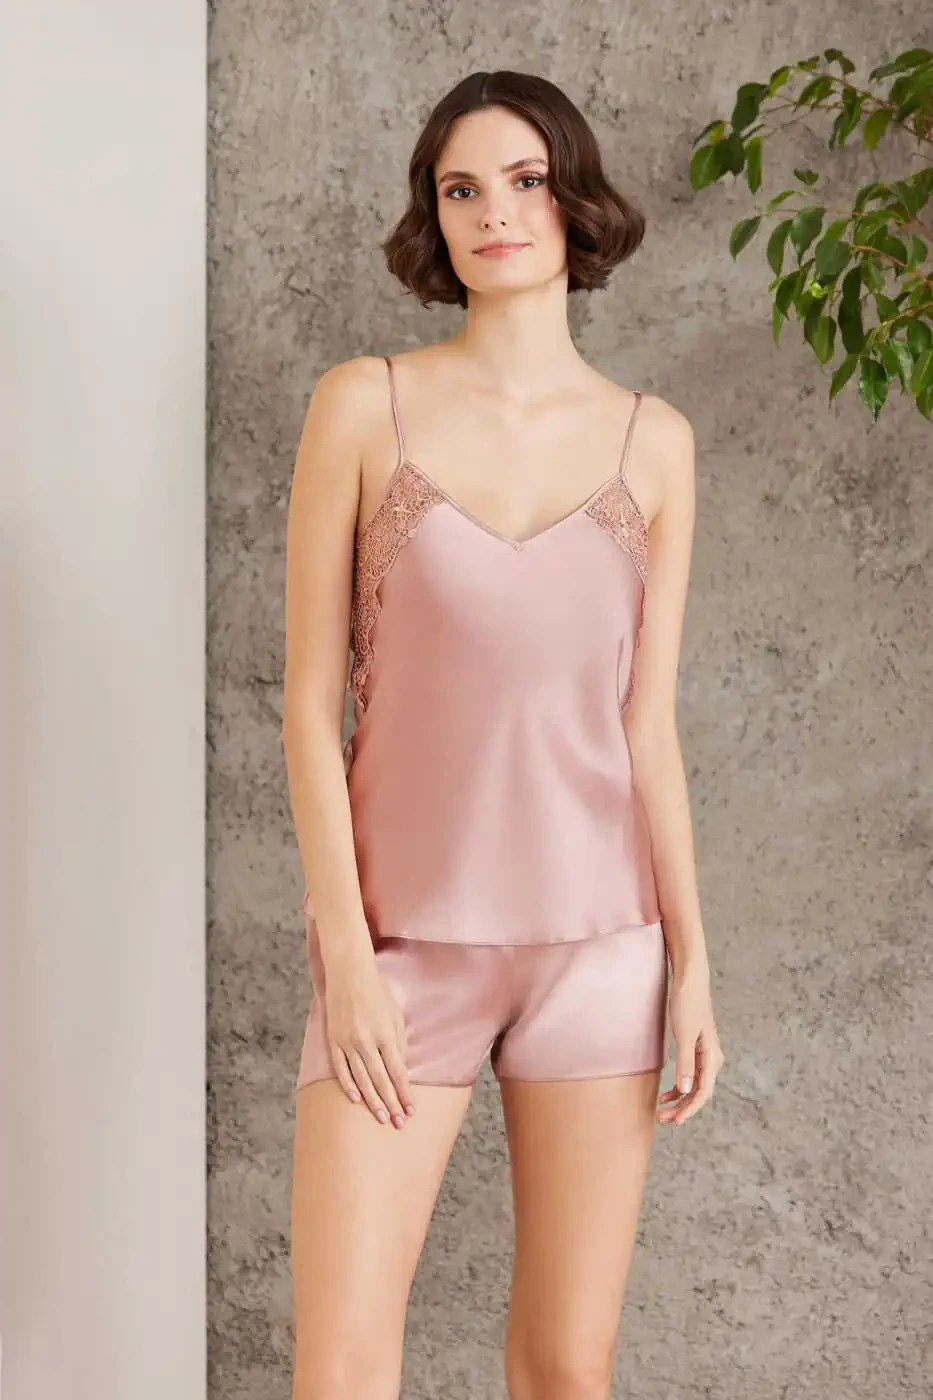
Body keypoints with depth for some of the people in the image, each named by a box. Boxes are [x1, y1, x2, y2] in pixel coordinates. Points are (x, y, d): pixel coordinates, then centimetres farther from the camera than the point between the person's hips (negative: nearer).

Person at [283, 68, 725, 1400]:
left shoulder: (652, 441, 4)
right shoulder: (364, 405, -1)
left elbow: (647, 720, 6)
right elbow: (311, 698, -3)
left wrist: (692, 963, 1)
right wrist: (346, 954, -9)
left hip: (598, 940, 2)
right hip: (407, 937, -2)